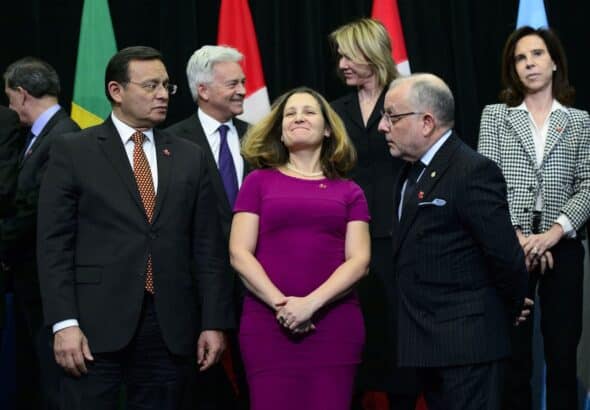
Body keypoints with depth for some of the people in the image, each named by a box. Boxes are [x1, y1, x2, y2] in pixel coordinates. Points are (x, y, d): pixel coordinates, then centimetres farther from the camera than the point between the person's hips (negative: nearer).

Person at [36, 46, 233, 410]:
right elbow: (55, 244, -2)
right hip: (95, 326, -3)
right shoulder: (73, 152, 3)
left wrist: (214, 322, 4)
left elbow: (206, 247, 11)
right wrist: (64, 323, -11)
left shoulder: (190, 157, 13)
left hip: (170, 328, 3)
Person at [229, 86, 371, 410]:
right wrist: (280, 304, -10)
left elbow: (359, 260, 2)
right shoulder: (259, 181, 10)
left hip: (335, 325, 1)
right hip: (267, 322, -1)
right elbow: (239, 253, 2)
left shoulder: (349, 192, 12)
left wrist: (311, 303, -12)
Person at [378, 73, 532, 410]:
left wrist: (511, 310, -5)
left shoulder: (473, 172, -17)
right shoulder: (412, 173, 14)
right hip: (428, 343, 9)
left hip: (465, 344, -9)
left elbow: (505, 253, -18)